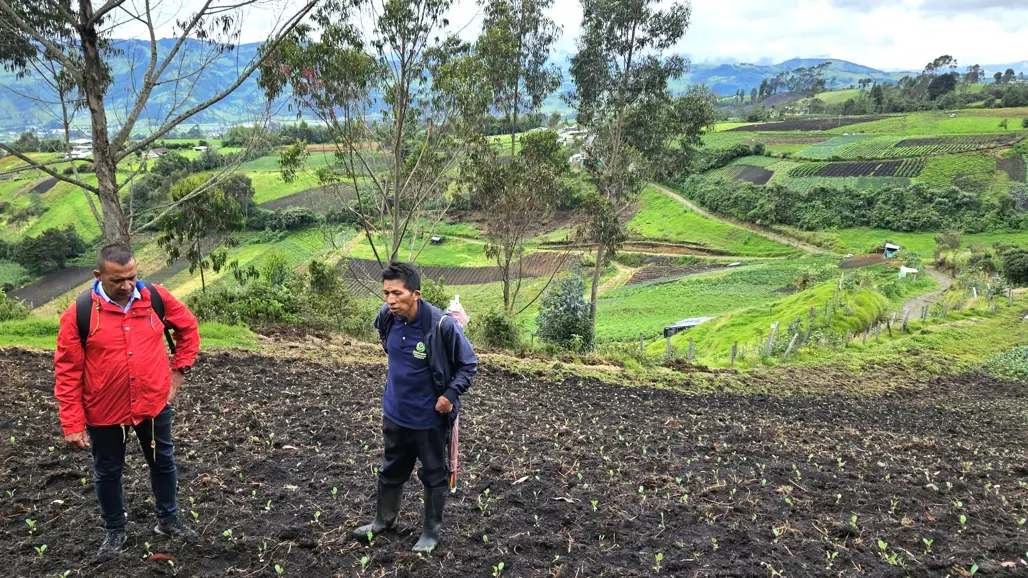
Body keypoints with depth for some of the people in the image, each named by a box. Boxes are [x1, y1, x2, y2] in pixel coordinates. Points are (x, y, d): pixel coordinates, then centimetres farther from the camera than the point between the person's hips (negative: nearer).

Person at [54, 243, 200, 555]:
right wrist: (73, 424, -11)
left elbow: (188, 327, 7)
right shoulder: (79, 314, -17)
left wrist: (180, 370, 3)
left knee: (163, 462, 18)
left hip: (155, 404, 2)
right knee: (107, 472, 16)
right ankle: (114, 530, 39)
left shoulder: (156, 298, -10)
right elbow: (67, 373, -12)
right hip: (105, 412, -2)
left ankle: (168, 519, 39)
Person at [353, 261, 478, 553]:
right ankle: (384, 520, 45)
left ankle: (431, 531, 33)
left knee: (434, 475, 14)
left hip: (429, 417, -5)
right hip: (395, 413, 5)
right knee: (390, 471, 23)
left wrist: (451, 394, -23)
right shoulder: (386, 317, -11)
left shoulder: (441, 325, -27)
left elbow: (468, 364, -14)